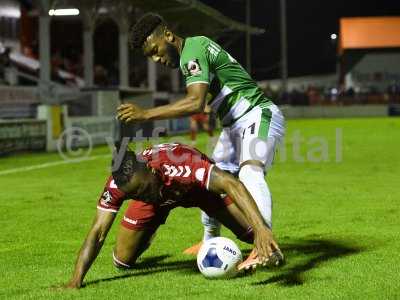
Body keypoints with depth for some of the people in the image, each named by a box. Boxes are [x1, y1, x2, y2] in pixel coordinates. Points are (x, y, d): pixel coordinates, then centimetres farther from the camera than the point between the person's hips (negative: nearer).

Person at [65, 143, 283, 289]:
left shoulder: (181, 165, -47)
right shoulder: (118, 184, -35)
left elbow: (232, 184, -55)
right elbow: (98, 232, -31)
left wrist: (261, 229, -67)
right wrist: (76, 280, -42)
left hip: (200, 186, -3)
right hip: (158, 197, 3)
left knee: (254, 231, -21)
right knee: (123, 261, -4)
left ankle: (267, 252, 18)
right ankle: (144, 240, 34)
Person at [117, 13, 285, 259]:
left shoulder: (193, 51, -20)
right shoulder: (195, 46, 11)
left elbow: (196, 103, -35)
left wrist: (146, 114, -38)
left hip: (258, 116, -11)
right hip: (235, 125, 11)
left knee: (250, 172, -33)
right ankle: (210, 241, 37)